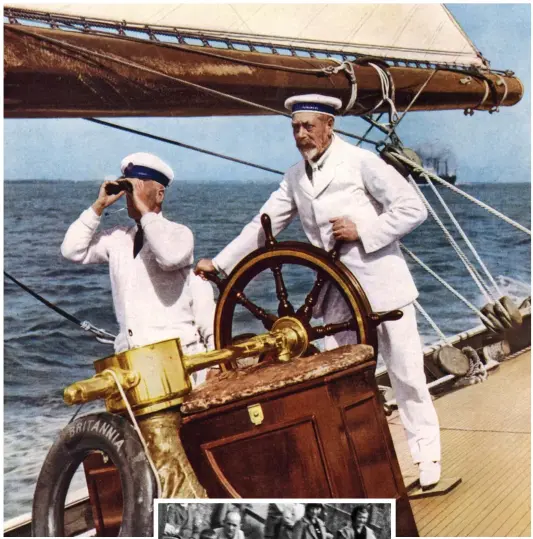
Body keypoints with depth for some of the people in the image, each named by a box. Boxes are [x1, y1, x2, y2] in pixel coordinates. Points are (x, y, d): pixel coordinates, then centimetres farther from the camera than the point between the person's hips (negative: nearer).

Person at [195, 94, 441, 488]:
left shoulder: (361, 162, -7)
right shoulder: (295, 179, 9)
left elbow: (414, 208, -8)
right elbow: (262, 226, 13)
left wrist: (362, 229, -16)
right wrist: (219, 263, 8)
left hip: (384, 286, -5)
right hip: (338, 296, 5)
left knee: (407, 374, 4)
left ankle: (427, 455, 21)